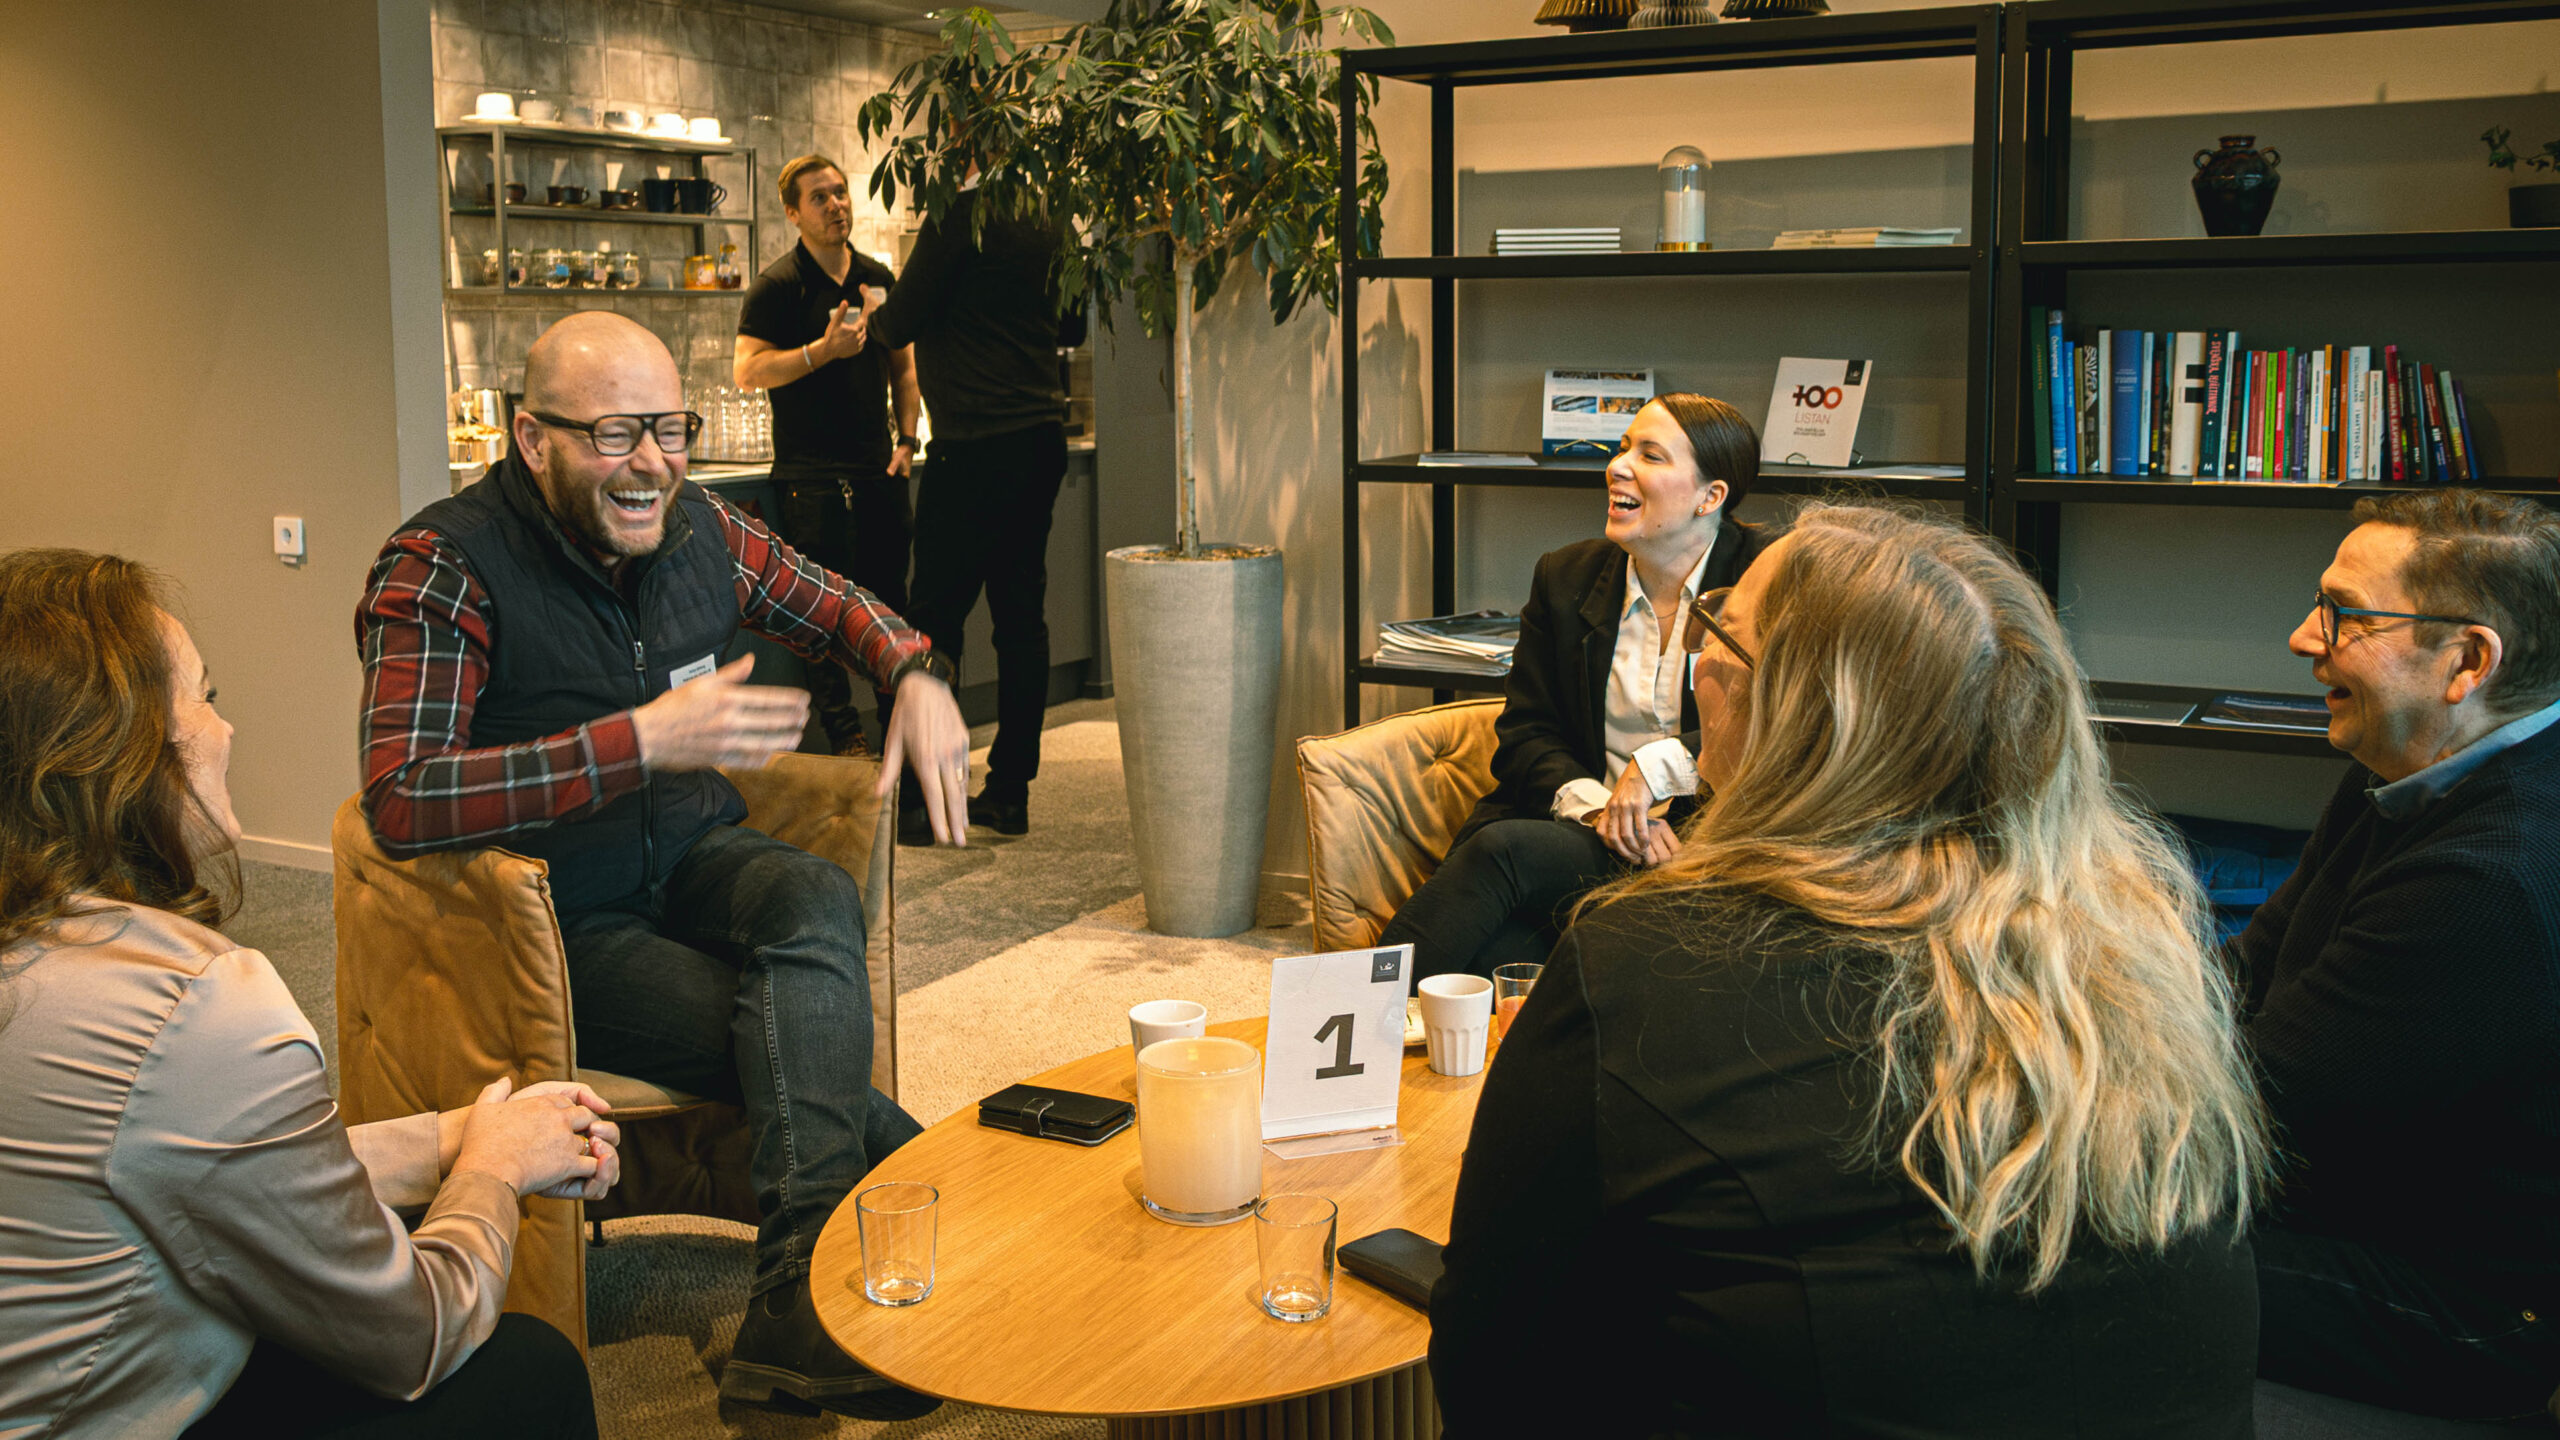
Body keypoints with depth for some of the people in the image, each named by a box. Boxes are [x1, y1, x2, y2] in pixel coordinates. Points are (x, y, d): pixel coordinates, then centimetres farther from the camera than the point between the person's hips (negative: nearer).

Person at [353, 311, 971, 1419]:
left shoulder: (698, 529, 1)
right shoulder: (442, 570, -17)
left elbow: (832, 608, 20)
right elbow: (400, 800, -29)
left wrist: (918, 676, -3)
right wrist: (641, 740, -33)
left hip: (695, 857, 5)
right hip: (559, 923, -5)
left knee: (819, 906, -28)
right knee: (813, 1038, -26)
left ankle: (795, 1315, -33)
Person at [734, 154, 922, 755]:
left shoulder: (878, 279, 13)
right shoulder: (778, 286, -4)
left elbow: (903, 368, 21)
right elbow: (746, 372, -12)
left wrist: (906, 440, 10)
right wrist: (824, 349, -20)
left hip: (877, 470, 5)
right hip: (811, 474, -5)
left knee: (890, 601, 8)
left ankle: (903, 728, 17)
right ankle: (844, 735, 3)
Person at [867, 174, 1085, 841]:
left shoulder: (960, 216, -11)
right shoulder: (1047, 222, 11)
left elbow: (901, 324, -8)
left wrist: (875, 315, 14)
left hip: (974, 448, -7)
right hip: (1041, 438, 7)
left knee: (937, 618, -2)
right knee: (1021, 616, 9)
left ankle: (915, 798, 2)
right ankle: (1010, 791, 14)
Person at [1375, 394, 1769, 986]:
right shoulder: (1565, 576, 12)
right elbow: (1524, 732, 8)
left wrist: (1659, 766, -17)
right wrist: (1595, 805, -12)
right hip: (1584, 831, 4)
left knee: (1504, 848, -30)